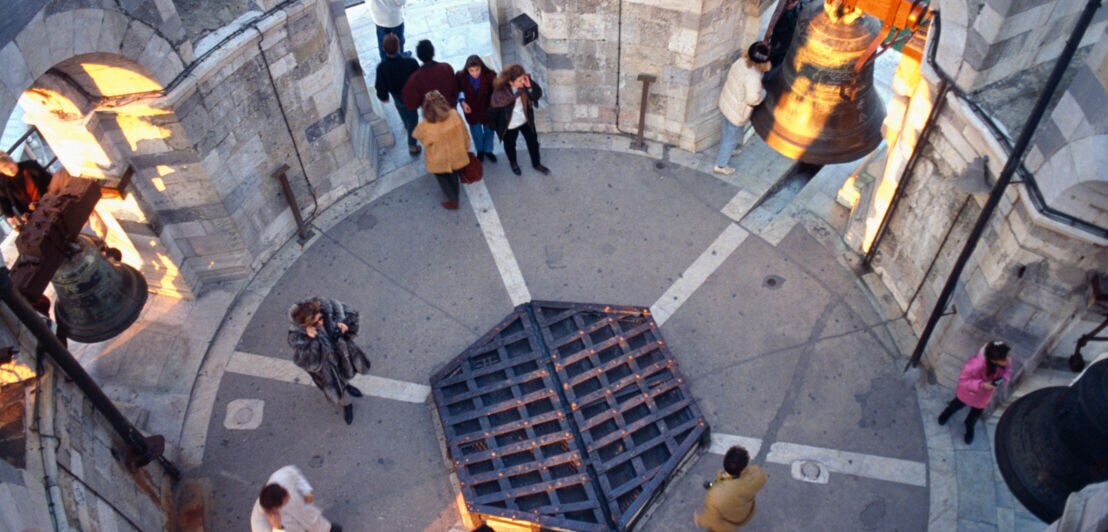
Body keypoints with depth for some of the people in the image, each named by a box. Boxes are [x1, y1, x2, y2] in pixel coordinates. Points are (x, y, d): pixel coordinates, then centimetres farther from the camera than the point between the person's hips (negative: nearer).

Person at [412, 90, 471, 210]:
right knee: (453, 175, 32)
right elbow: (464, 134, -9)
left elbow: (417, 135, -8)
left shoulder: (424, 126, -34)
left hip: (439, 161, -3)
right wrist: (466, 148, 8)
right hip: (456, 155, 3)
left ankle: (453, 201, 43)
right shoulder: (454, 115, -27)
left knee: (442, 177, 28)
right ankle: (455, 195, 56)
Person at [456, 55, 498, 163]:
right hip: (471, 109, 0)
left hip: (487, 108, 0)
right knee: (476, 131, 26)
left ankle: (488, 150, 53)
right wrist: (462, 102, -18)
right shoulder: (460, 76, -27)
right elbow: (458, 90, -6)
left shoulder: (489, 75, -31)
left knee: (488, 130, 25)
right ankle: (480, 150, 54)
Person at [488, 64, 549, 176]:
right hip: (509, 125, -3)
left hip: (525, 120, 3)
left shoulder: (525, 83, -25)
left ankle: (536, 163, 51)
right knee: (510, 145, 24)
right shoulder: (499, 93, -35)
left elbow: (538, 95, -17)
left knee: (533, 142, 22)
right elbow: (493, 110, -19)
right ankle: (513, 163, 57)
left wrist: (530, 86, -38)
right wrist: (494, 127, -5)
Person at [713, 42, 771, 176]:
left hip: (726, 103, 8)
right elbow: (753, 99, -32)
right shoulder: (753, 77, -36)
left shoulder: (740, 62, -12)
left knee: (727, 132, 33)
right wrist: (763, 92, -12)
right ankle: (720, 166, 33)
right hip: (737, 112, -8)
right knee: (732, 138, 16)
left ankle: (726, 151, 60)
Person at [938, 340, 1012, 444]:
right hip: (969, 392, -3)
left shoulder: (1006, 361, -32)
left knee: (977, 412, 28)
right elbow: (963, 380, -31)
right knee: (958, 404, 30)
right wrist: (982, 385, -41)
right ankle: (949, 411, 67)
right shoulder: (976, 365, -46)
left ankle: (969, 426, 62)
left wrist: (1004, 378, -28)